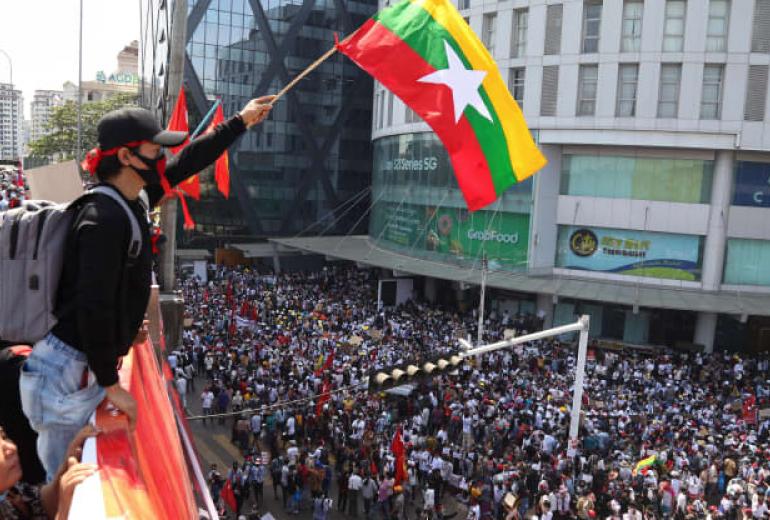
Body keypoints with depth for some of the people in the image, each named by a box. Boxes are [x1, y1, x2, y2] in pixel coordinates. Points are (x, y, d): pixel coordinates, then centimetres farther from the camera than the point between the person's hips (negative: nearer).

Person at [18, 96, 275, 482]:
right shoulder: (105, 219, -23)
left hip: (85, 368, 9)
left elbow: (188, 162, 16)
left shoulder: (132, 200, 4)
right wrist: (111, 385, -19)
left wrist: (240, 122, 22)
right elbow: (93, 308, -26)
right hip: (66, 375, -9)